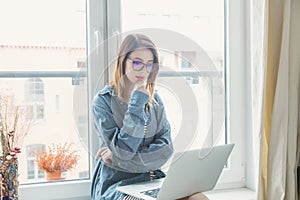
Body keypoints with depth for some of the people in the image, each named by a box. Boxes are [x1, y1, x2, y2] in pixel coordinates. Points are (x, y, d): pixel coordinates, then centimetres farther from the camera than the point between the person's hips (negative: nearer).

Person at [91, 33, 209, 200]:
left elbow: (166, 147, 0)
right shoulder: (103, 100, -5)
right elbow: (123, 150, -16)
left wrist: (119, 158, -12)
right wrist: (137, 101, -15)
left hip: (152, 180, 5)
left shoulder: (155, 99, 10)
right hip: (117, 184, -4)